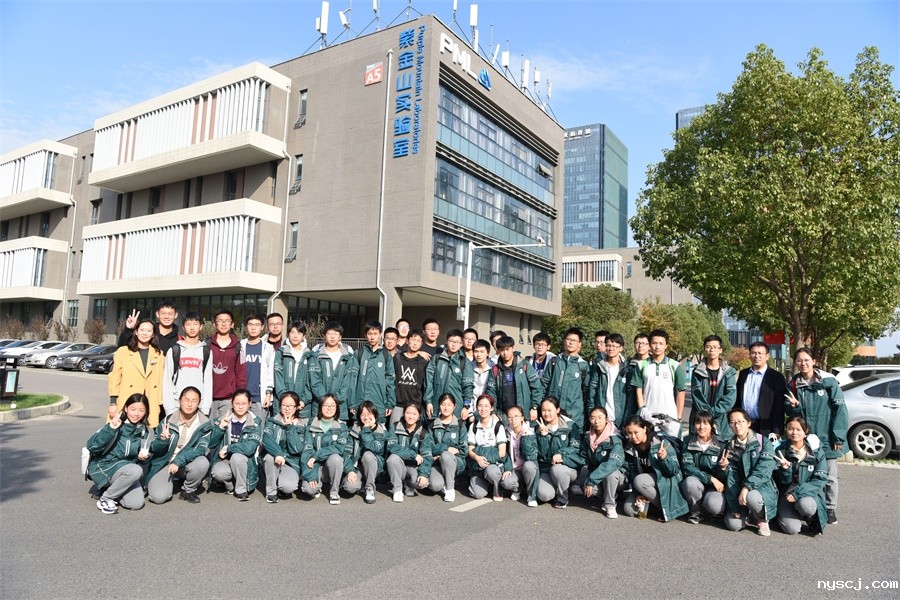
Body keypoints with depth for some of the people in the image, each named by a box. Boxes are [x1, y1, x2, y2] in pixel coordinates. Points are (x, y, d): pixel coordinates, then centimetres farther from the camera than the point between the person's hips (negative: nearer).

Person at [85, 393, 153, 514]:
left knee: (137, 504, -14)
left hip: (125, 466, 5)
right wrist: (110, 428, -38)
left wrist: (143, 457, -10)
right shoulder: (116, 425, -16)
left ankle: (110, 489, 13)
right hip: (103, 466, -5)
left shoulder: (143, 431, 2)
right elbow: (91, 447, -27)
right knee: (136, 471, -33)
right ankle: (105, 498, -11)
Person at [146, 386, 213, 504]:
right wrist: (162, 440, -26)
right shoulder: (168, 421, -7)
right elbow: (154, 449, -3)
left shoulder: (204, 424, -10)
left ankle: (188, 490, -3)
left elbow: (201, 449, -19)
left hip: (185, 464, 0)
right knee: (159, 497, -23)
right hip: (164, 464, 0)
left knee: (203, 463, -32)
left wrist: (178, 461, -32)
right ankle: (170, 481, 13)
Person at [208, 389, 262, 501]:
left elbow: (250, 448, -21)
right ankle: (231, 485, 5)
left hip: (246, 463, -2)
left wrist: (227, 448, -14)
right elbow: (211, 444, -3)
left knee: (237, 456, -33)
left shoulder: (255, 421, -9)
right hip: (225, 460, 2)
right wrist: (220, 427, -16)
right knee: (217, 473, -30)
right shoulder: (224, 419, 1)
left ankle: (242, 490, -11)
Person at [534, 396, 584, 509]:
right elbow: (542, 453, -2)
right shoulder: (538, 427, 5)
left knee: (557, 469, -36)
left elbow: (575, 448, -9)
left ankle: (563, 499, -8)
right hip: (547, 468, 2)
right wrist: (543, 434, -15)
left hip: (569, 466, -2)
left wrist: (561, 454, -27)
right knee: (544, 495, -25)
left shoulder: (571, 425, -3)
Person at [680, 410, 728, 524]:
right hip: (696, 482, 2)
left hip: (716, 486, -1)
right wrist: (710, 478, -22)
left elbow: (722, 477, -5)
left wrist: (723, 468, -29)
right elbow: (687, 467, -12)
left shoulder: (721, 444, -9)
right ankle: (697, 511, -4)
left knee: (713, 505, -32)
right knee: (689, 482, -33)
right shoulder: (688, 442, -3)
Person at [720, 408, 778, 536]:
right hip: (739, 491, 3)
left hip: (763, 488, -3)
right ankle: (745, 513, 18)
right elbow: (731, 478, 0)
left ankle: (762, 520, -3)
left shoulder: (763, 442, -5)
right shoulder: (730, 447, 6)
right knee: (734, 524, -19)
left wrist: (746, 487, -28)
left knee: (751, 497, -38)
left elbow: (763, 470, -17)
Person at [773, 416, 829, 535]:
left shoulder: (816, 451, -3)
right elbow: (785, 481, 1)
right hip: (787, 494, 1)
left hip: (809, 493, -1)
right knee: (792, 529, -21)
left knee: (805, 505, -37)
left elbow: (820, 480, -7)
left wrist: (798, 492, -18)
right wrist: (785, 468, -22)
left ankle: (811, 519, 0)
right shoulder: (781, 451, 0)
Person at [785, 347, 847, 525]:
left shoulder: (828, 381, -6)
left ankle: (830, 509, 20)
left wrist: (838, 437, -11)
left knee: (829, 476, 4)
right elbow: (789, 412, 9)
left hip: (826, 438, -3)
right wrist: (793, 406, -15)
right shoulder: (793, 384, 4)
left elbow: (840, 408, -7)